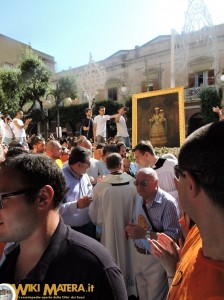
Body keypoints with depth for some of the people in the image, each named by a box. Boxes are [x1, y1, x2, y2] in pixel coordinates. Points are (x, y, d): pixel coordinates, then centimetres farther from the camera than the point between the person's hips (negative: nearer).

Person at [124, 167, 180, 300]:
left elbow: (174, 235, -27)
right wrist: (130, 228, -6)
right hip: (139, 255, 7)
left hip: (157, 259, -7)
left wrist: (145, 234, -32)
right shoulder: (139, 199, 3)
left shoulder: (168, 202, -22)